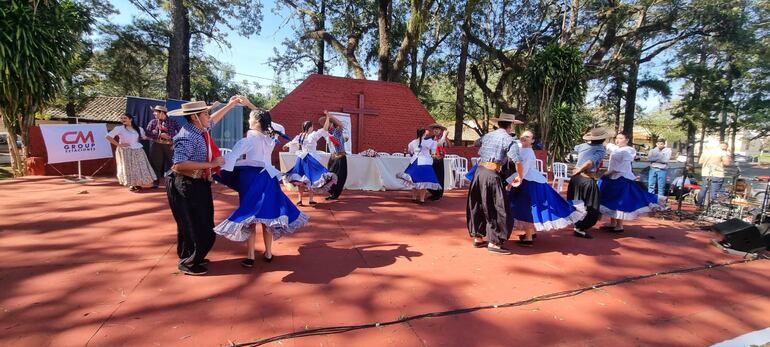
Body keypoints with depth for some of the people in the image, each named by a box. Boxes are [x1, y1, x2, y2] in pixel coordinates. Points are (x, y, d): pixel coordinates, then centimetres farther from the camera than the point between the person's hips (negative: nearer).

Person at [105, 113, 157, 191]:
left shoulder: (138, 129, 6)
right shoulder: (119, 128, -6)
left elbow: (146, 137, 18)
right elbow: (108, 136, -10)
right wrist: (119, 145, -13)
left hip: (137, 151, 3)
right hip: (125, 151, -3)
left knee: (140, 167, 4)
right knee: (128, 168, 0)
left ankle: (138, 184, 16)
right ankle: (131, 185, 10)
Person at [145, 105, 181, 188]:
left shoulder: (172, 122, 2)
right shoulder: (153, 122, 7)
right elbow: (148, 133, -1)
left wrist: (171, 136, -16)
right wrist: (160, 135, -13)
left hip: (170, 145, -1)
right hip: (157, 145, 2)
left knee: (171, 163, 2)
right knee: (156, 163, 3)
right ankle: (156, 181, 14)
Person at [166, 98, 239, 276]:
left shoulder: (201, 129, 4)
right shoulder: (187, 137, -23)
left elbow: (213, 120, 27)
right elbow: (179, 165, -34)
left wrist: (230, 105, 31)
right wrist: (210, 164, -30)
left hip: (198, 184, 10)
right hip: (185, 186, -10)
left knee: (203, 224, 19)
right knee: (196, 227, -1)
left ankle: (190, 257, 37)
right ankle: (188, 263, 18)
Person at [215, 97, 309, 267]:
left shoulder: (249, 140, -12)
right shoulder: (271, 137, 5)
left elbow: (231, 157, -19)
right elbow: (263, 117, 21)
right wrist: (249, 104, 24)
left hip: (252, 180, -5)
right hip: (268, 179, 5)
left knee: (249, 216, 3)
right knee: (268, 214, 11)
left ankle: (250, 257, 6)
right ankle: (268, 253, 20)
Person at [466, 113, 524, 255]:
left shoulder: (487, 136, 17)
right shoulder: (508, 139, -3)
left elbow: (479, 153, 23)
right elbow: (517, 161, -11)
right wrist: (519, 177, 5)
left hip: (479, 171, 7)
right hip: (491, 174, -7)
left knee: (478, 206, 15)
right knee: (497, 208, 2)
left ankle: (478, 238, 25)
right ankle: (493, 242, 6)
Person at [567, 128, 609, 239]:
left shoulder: (584, 146, 8)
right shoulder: (601, 149, -9)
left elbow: (575, 148, 32)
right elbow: (591, 161, -24)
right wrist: (579, 170, -13)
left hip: (576, 177, 7)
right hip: (588, 180, -7)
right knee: (591, 207, 4)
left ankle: (577, 224, 34)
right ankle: (580, 229, 1)